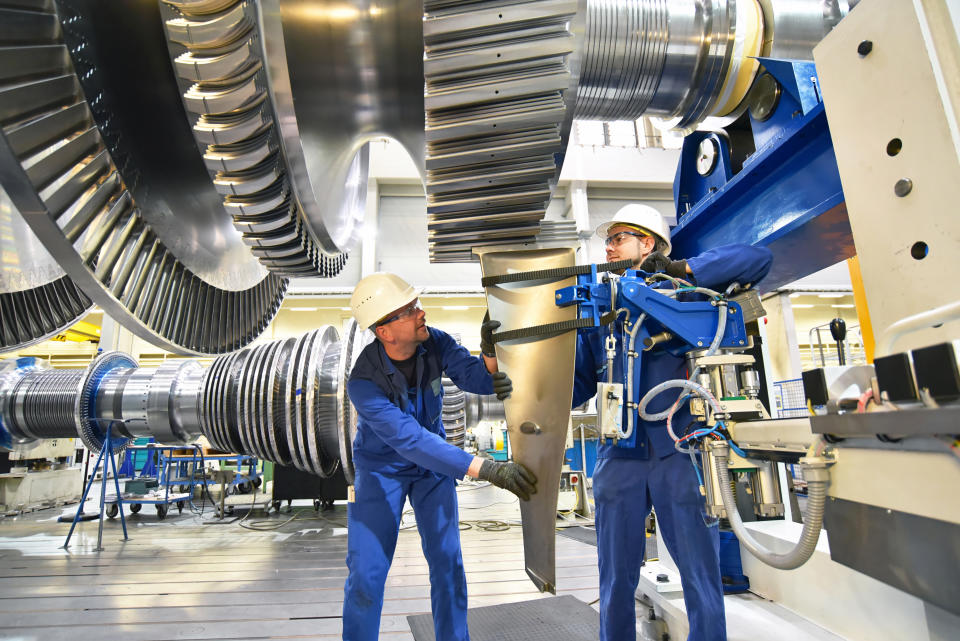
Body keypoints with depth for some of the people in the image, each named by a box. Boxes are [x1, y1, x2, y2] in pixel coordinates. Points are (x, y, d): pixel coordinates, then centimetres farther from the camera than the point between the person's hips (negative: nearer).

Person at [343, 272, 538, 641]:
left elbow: (480, 380, -25)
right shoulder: (363, 383, -33)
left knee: (448, 561, 1)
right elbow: (412, 441, -41)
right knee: (367, 572, -3)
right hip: (380, 467, -3)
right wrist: (487, 470, -47)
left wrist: (489, 350, -47)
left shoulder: (435, 342, -20)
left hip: (433, 462, 3)